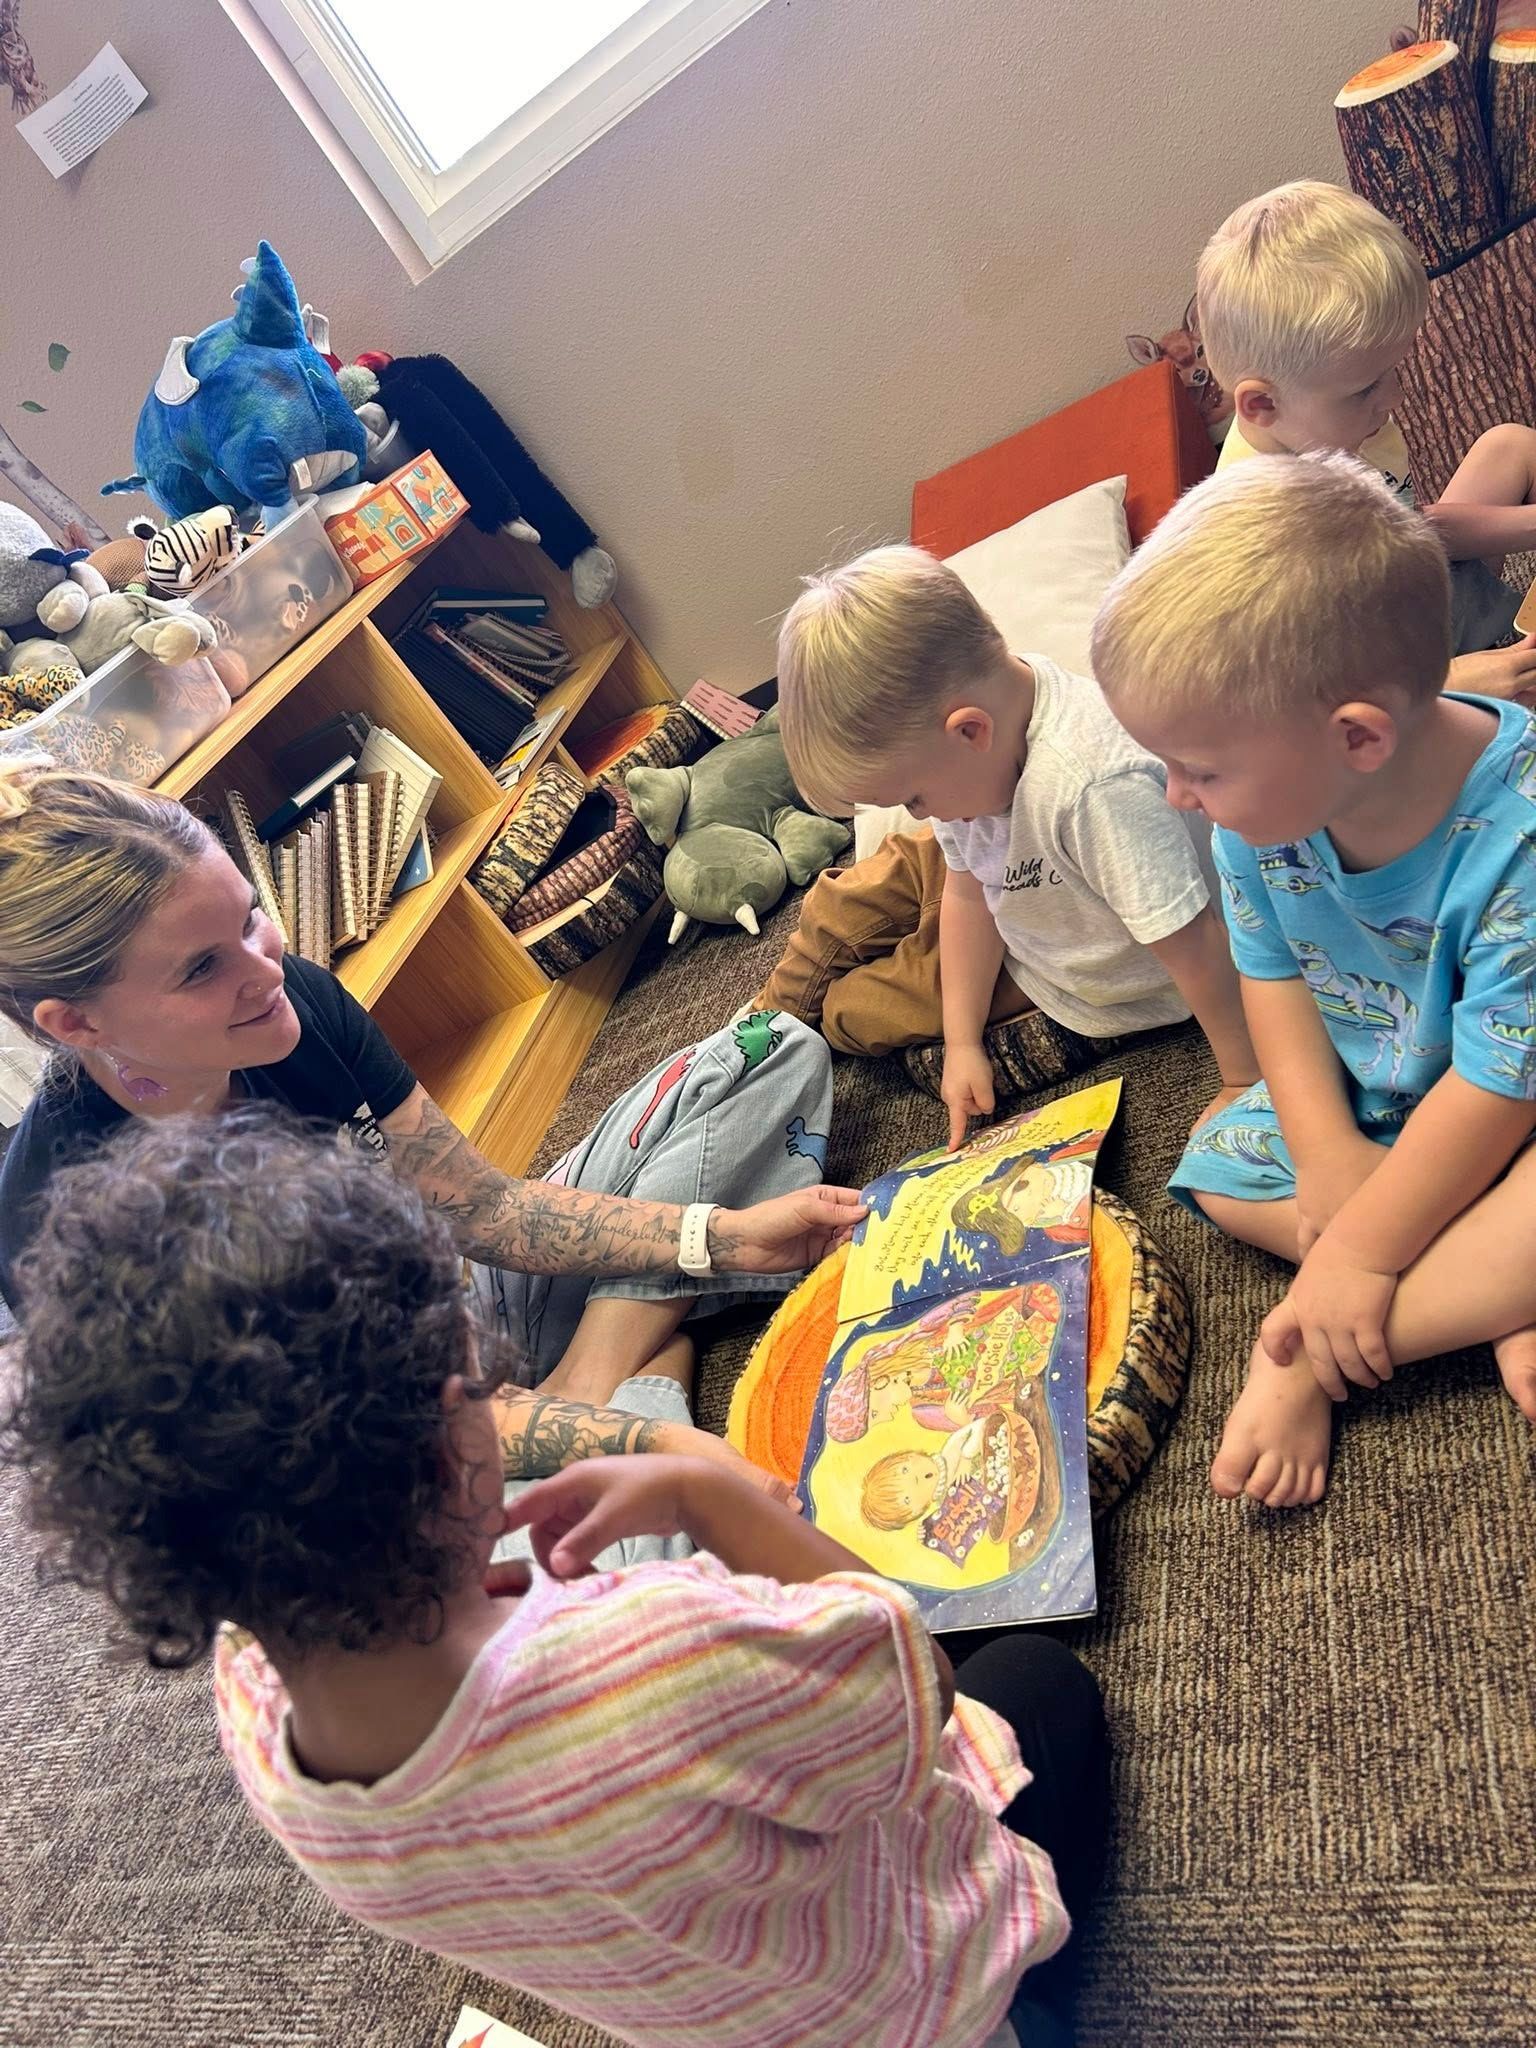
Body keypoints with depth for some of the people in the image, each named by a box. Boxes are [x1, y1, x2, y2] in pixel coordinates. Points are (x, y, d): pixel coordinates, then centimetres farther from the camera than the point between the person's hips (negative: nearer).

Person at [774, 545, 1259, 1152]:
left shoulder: (1094, 786, -44)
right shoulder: (967, 759, -16)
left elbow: (1194, 945, -37)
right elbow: (968, 894, -4)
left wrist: (1244, 1081, -26)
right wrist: (962, 1041, -3)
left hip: (1114, 1000, -7)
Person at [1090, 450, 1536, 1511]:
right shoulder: (1264, 803, -18)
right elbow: (1274, 978, -4)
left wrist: (1359, 1249, -23)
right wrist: (1328, 1155, -14)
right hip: (1366, 1101, 7)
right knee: (1219, 1171, -2)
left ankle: (1306, 1364, -19)